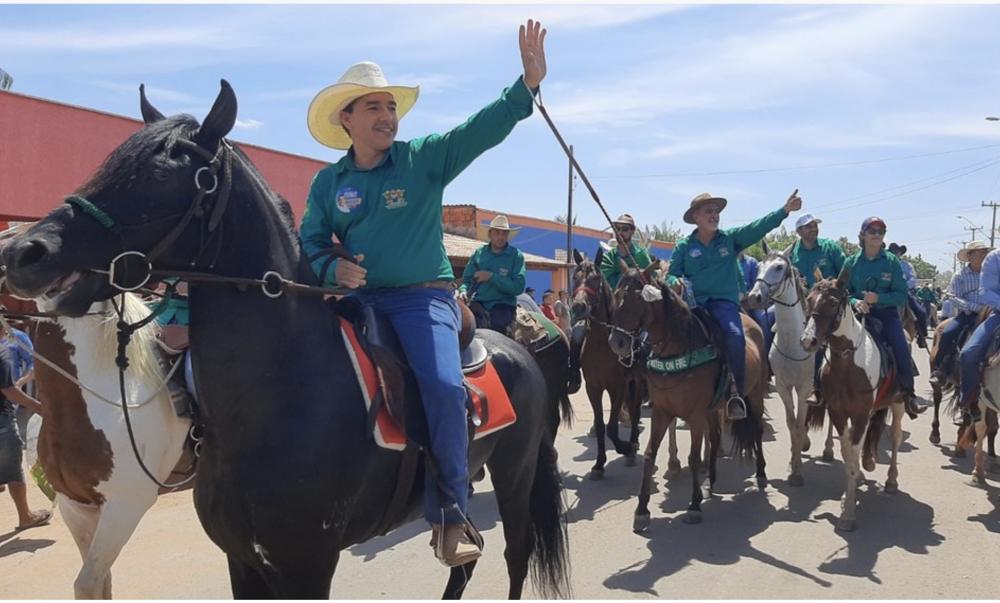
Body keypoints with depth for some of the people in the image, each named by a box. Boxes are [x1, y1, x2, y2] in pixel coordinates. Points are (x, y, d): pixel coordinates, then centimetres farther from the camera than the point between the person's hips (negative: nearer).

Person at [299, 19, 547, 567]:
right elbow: (310, 242, 9)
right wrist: (333, 269, -14)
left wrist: (528, 83, -20)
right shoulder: (328, 182, 10)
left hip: (423, 297, -3)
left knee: (444, 385, -27)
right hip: (358, 298, 4)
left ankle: (450, 514, -9)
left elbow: (483, 128, -7)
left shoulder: (425, 158, 4)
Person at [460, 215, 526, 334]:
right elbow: (467, 279, 13)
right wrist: (463, 291, -10)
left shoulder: (516, 255, -1)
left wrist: (491, 277, -16)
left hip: (504, 304, -3)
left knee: (497, 324, -33)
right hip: (479, 302, 3)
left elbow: (518, 287, -10)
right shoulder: (479, 253, 9)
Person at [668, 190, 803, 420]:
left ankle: (737, 395, -15)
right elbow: (672, 277, 9)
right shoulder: (684, 246, 9)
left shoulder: (730, 238, 10)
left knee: (735, 336, -28)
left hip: (724, 302, -1)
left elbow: (758, 227, -1)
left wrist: (784, 210, -12)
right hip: (693, 304, 1)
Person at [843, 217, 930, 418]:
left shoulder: (891, 261, 2)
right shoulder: (851, 262, 4)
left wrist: (878, 298, -17)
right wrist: (855, 302, -15)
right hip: (859, 314, 1)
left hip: (886, 313, -1)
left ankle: (908, 394, -2)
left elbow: (902, 295, 0)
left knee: (902, 350, -21)